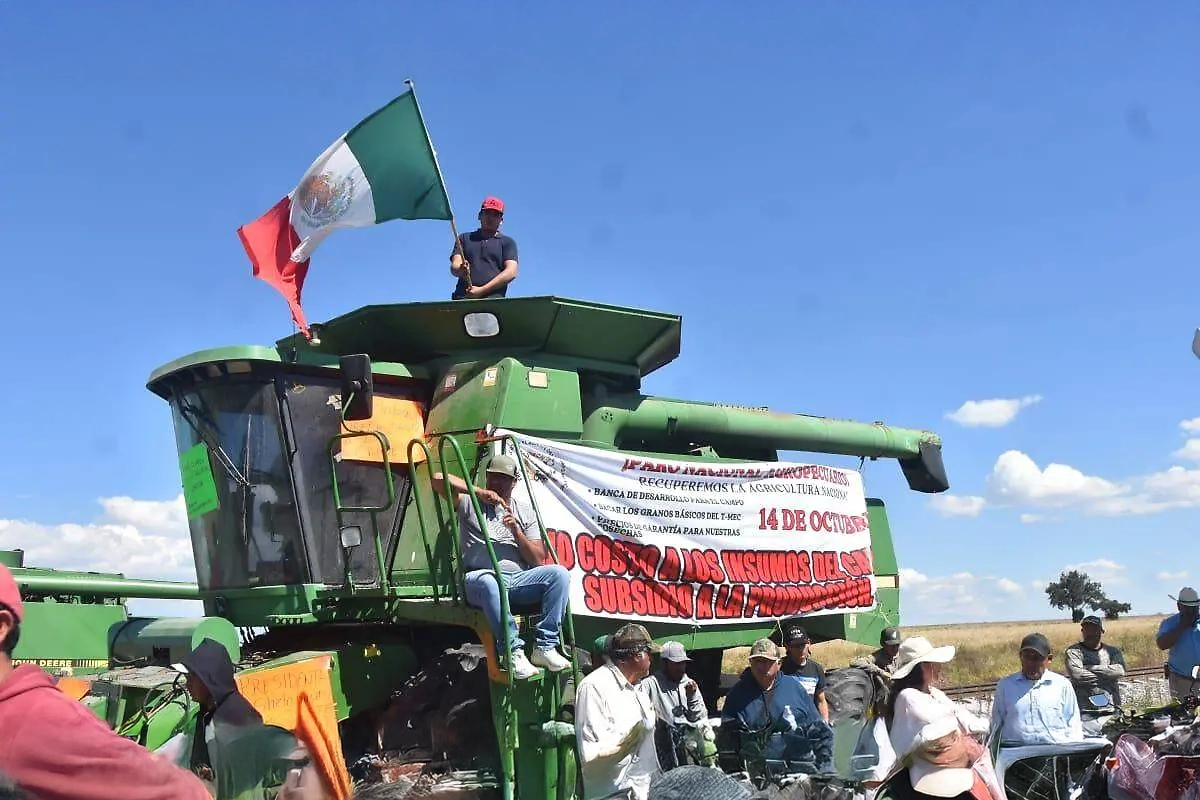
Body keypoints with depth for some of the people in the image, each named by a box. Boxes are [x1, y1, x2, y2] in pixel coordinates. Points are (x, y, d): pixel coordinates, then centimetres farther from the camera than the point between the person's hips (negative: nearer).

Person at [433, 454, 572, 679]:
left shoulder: (524, 511, 20)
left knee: (559, 573, -23)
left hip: (519, 580, 4)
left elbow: (538, 560, 12)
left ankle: (545, 647, -24)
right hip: (481, 577, -3)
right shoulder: (470, 503, 13)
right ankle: (513, 652, -36)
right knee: (487, 581, -41)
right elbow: (438, 479, -3)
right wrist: (480, 493, -6)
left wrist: (516, 531, -4)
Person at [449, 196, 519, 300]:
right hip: (463, 297, 2)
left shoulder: (507, 242, 19)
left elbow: (511, 272, 5)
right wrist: (461, 270, -14)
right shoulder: (464, 239, 26)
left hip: (493, 298, -2)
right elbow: (454, 266, 13)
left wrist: (481, 290, -6)